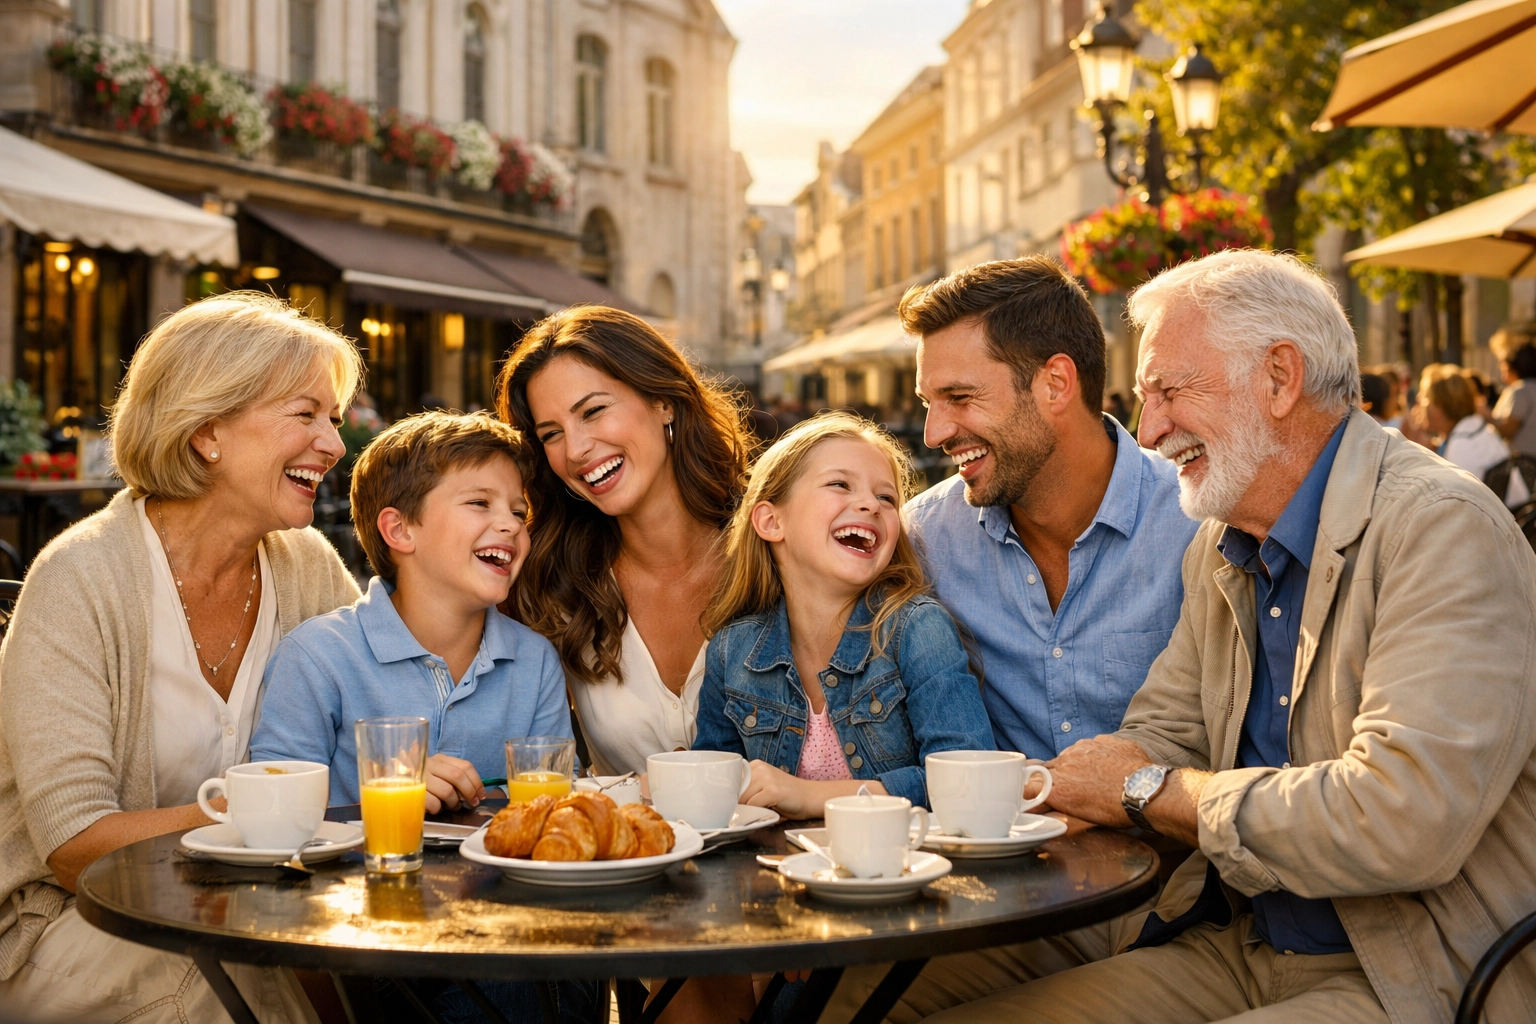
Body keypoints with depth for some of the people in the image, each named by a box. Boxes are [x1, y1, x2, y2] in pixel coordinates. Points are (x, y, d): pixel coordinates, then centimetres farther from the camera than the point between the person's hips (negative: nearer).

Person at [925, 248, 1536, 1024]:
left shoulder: (1442, 529, -17)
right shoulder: (1221, 550, 11)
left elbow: (1405, 820, -27)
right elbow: (1157, 737, 14)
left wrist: (1154, 792, -15)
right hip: (1235, 951, 8)